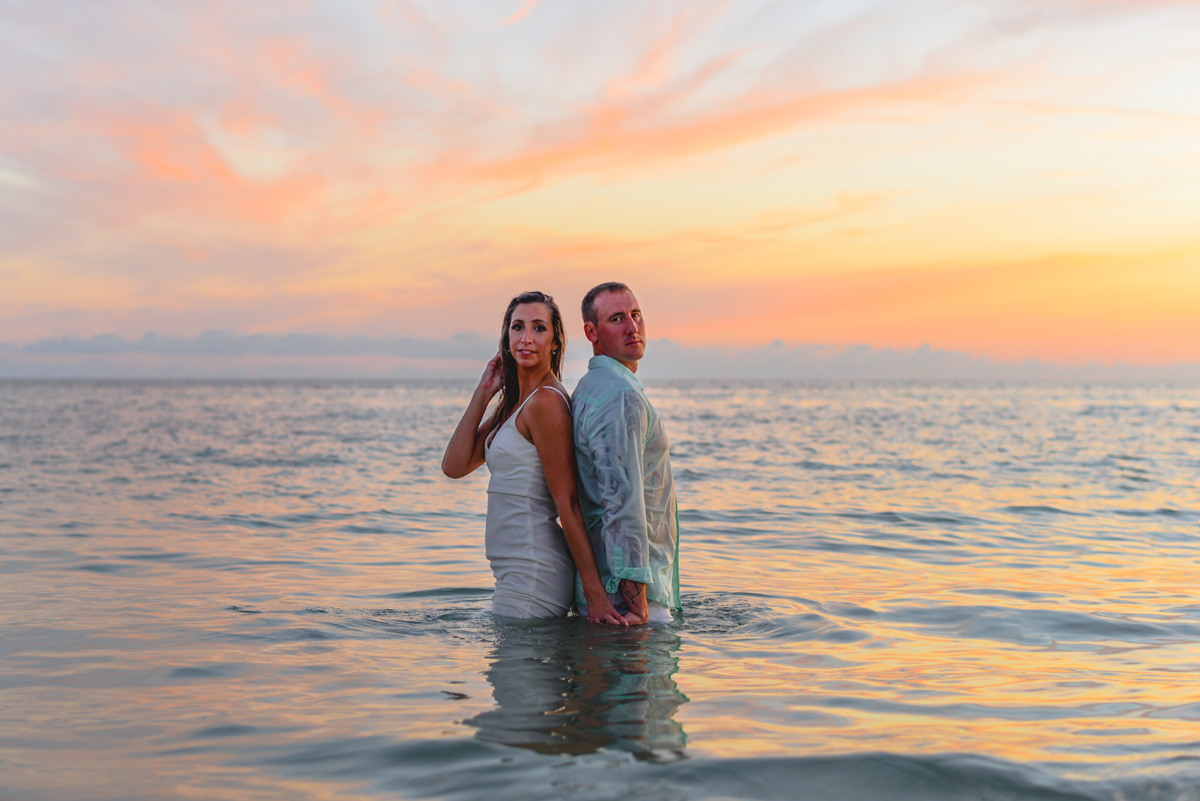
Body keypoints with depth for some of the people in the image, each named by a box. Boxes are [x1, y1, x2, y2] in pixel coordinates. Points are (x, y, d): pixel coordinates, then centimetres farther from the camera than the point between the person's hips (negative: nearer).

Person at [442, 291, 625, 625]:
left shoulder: (546, 402, -16)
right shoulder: (513, 403, 13)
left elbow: (568, 504, -18)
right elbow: (454, 466, 5)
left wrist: (595, 594, -19)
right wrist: (483, 393, 3)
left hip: (534, 573, -9)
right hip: (515, 570, 10)